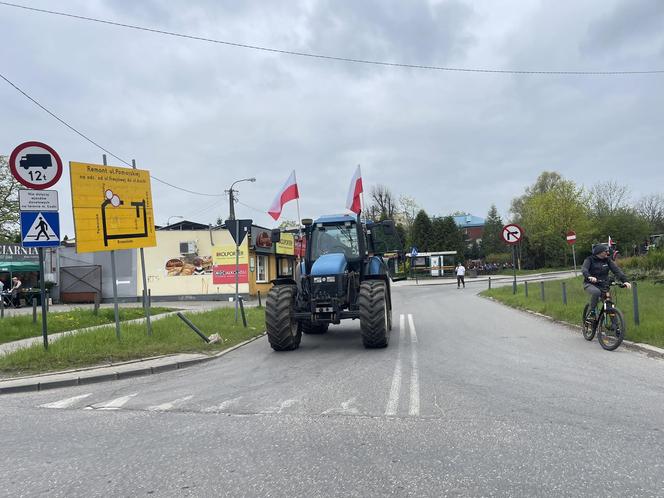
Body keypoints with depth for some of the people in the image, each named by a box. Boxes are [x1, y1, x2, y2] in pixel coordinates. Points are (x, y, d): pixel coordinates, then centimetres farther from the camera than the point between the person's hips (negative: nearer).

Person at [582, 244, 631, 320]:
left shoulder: (607, 260, 3)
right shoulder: (590, 259, -8)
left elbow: (616, 270, -7)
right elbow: (584, 269, -25)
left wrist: (625, 281, -23)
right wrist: (589, 277, -47)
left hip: (603, 285, 4)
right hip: (590, 284, -4)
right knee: (596, 292, -36)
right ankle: (592, 312, -19)